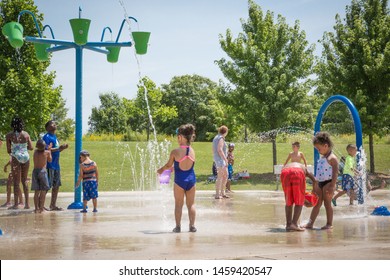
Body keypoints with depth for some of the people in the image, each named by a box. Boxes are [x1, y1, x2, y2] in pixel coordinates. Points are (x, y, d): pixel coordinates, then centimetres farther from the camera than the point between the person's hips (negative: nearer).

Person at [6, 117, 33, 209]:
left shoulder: (9, 135, -6)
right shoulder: (26, 134, 2)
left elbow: (8, 150, -3)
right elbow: (31, 147, 5)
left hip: (16, 158, -3)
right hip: (26, 157, 3)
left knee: (16, 182, 2)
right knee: (24, 180, 14)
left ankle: (16, 204, 2)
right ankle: (27, 203, 12)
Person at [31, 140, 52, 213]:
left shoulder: (35, 152, 6)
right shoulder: (47, 152, -3)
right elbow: (50, 160, 13)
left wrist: (48, 149, 32)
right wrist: (49, 150, 21)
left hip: (35, 171, 4)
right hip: (42, 171, -4)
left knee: (36, 191, 7)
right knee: (43, 191, 2)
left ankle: (36, 208, 5)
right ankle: (41, 208, -2)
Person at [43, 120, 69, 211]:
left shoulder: (54, 137, 18)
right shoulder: (47, 137, -11)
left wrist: (63, 148, 8)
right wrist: (59, 148, -23)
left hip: (56, 165, 9)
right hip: (49, 165, -9)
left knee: (56, 186, 12)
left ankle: (53, 205, 18)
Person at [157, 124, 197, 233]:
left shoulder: (175, 152, -12)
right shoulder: (192, 151, -2)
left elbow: (168, 165, 0)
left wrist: (160, 170, 21)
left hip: (179, 180, -3)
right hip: (191, 179, 3)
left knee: (179, 204, 8)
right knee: (191, 204, 11)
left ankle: (178, 226, 10)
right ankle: (192, 226, 12)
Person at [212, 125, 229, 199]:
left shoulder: (216, 138, 15)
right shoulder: (221, 138, -14)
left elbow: (213, 150, 19)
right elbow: (219, 150, -23)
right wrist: (225, 160, -23)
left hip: (222, 160, 10)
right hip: (220, 159, -10)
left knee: (225, 175, 16)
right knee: (220, 177, -8)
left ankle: (222, 193, 19)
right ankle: (217, 195, -7)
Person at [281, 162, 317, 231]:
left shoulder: (285, 166, 42)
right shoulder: (303, 167, 42)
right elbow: (314, 180, 45)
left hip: (285, 173, 2)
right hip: (297, 173, -2)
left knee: (289, 202, 17)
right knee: (299, 202, 7)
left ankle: (288, 224, 16)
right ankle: (294, 224, -6)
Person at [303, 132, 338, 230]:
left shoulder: (332, 158, -12)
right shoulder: (322, 158, 17)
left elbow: (335, 173, -17)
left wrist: (332, 186, -23)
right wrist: (315, 185, 21)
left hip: (328, 183, -9)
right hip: (320, 183, 9)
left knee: (327, 203, -3)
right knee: (317, 204, 8)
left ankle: (329, 224, 6)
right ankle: (310, 223, 9)